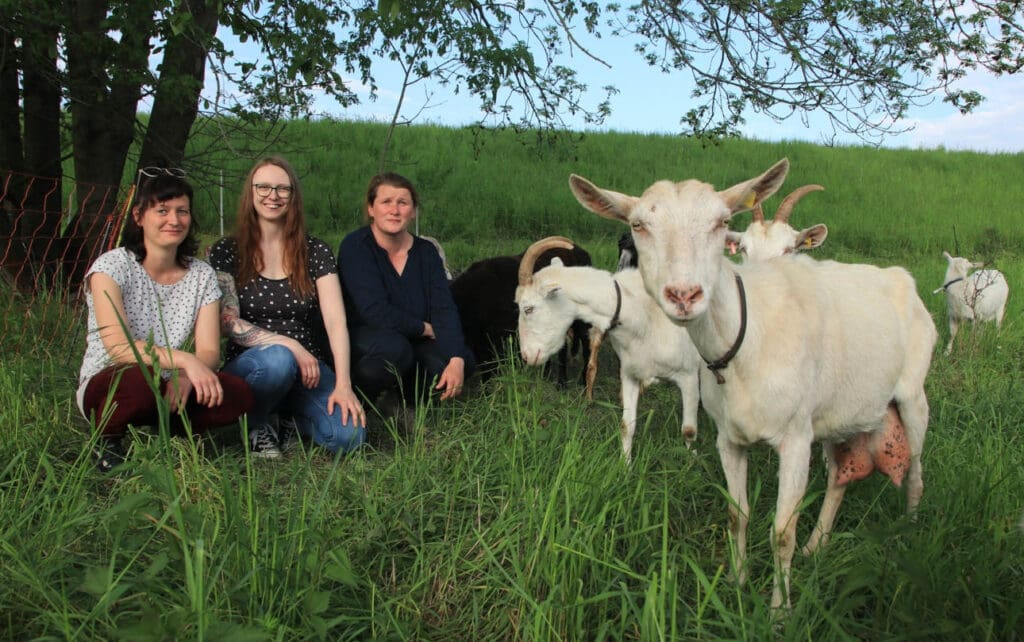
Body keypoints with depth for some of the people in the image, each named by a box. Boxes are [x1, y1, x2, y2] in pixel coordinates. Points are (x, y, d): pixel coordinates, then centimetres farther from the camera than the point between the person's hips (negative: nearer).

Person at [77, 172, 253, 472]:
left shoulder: (202, 275, 2)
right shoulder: (111, 266, -11)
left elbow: (209, 353, -6)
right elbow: (118, 346, -24)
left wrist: (184, 378, -29)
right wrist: (185, 360, -37)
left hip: (171, 391, 3)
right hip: (105, 388, -3)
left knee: (238, 394, -24)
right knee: (141, 380, -38)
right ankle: (107, 442, -6)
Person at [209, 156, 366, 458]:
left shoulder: (316, 252, 4)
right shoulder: (226, 252, 1)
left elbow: (336, 321, -6)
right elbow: (229, 321, -8)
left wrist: (343, 384, -20)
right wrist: (290, 346, -21)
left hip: (308, 367, 2)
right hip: (250, 365, -1)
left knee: (349, 436, -24)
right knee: (277, 360, -39)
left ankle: (286, 417, 8)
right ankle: (257, 425, -5)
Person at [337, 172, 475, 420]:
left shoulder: (425, 252, 1)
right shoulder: (355, 246, -15)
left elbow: (444, 309, -9)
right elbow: (375, 312, -24)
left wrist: (456, 360, -24)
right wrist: (425, 329, -11)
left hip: (411, 343, 6)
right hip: (359, 341, -5)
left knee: (464, 360, -18)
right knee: (392, 347, -38)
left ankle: (400, 400, 5)